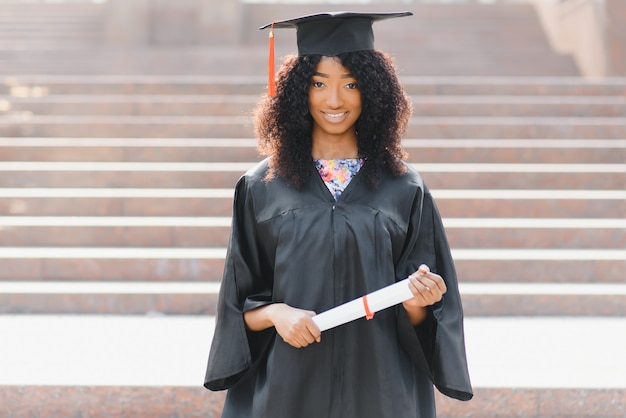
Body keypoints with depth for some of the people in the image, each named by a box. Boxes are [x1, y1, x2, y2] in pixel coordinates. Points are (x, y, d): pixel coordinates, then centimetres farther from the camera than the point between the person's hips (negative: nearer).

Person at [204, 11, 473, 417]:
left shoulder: (404, 191, 0)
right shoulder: (262, 189, 0)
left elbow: (421, 315, 3)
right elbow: (239, 305, 3)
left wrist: (417, 302, -18)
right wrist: (275, 313, -16)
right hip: (287, 385, 0)